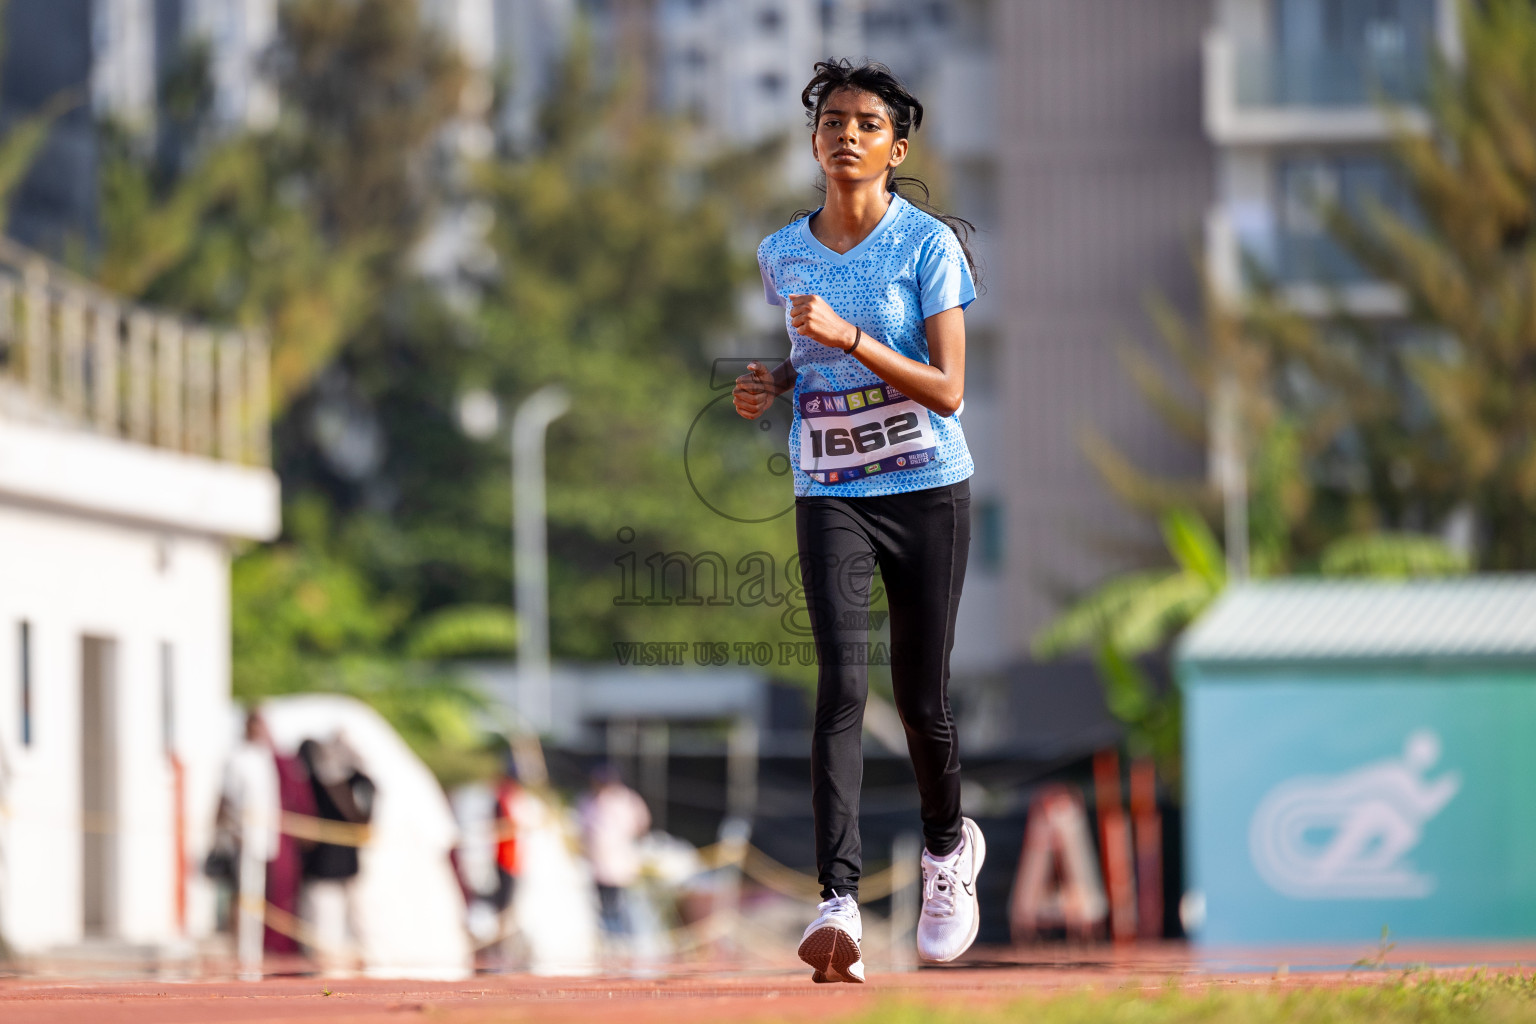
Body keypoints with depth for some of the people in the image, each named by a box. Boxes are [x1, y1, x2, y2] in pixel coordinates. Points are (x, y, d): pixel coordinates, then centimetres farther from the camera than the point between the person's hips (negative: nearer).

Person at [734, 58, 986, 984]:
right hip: (829, 495, 2)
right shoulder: (783, 254, 7)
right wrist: (773, 384, 3)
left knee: (922, 694, 6)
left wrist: (847, 337, -24)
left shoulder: (930, 245, -7)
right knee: (842, 683, -15)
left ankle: (949, 844, 37)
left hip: (928, 490, -2)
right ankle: (839, 901, -25)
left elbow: (947, 388, -14)